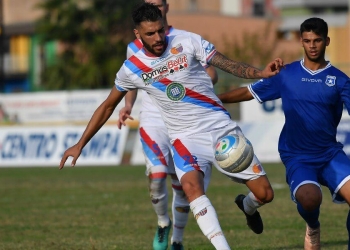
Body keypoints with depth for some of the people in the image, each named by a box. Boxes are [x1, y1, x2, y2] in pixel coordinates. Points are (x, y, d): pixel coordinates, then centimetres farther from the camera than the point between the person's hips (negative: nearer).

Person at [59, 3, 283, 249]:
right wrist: (80, 144, 12)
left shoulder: (188, 42, -6)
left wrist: (261, 73, -26)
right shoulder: (132, 69, -1)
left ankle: (247, 207, 35)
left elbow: (230, 65, -7)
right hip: (186, 138, 0)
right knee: (191, 186, -34)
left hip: (221, 127, 0)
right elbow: (108, 106, 12)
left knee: (264, 193, -3)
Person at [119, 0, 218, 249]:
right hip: (153, 120, 0)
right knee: (157, 176, -19)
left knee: (182, 185, 4)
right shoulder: (136, 47, 7)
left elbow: (211, 74, 0)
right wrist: (128, 105, -2)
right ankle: (163, 223, 10)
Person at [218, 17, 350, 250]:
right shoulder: (287, 75, 5)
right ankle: (313, 228, 8)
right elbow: (248, 92, 11)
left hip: (330, 154, 1)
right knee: (309, 198, -30)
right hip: (297, 158, -1)